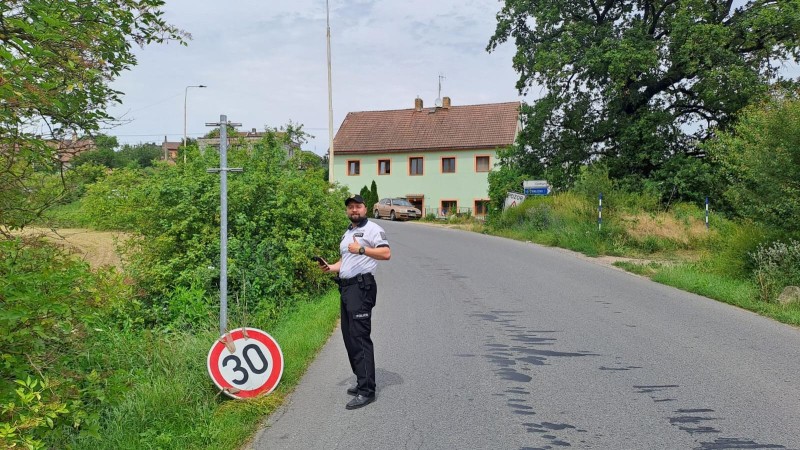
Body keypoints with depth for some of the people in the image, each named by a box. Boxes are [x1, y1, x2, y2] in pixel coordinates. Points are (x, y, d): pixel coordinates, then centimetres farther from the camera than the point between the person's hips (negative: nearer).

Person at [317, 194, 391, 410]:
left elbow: (386, 253, -17)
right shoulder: (347, 233, 24)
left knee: (360, 337, -14)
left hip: (361, 285, -10)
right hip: (346, 286, 10)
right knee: (349, 336, 12)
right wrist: (331, 267, 13)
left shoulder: (372, 229, -4)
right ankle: (363, 381, 22)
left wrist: (362, 249, -25)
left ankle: (367, 391, -13)